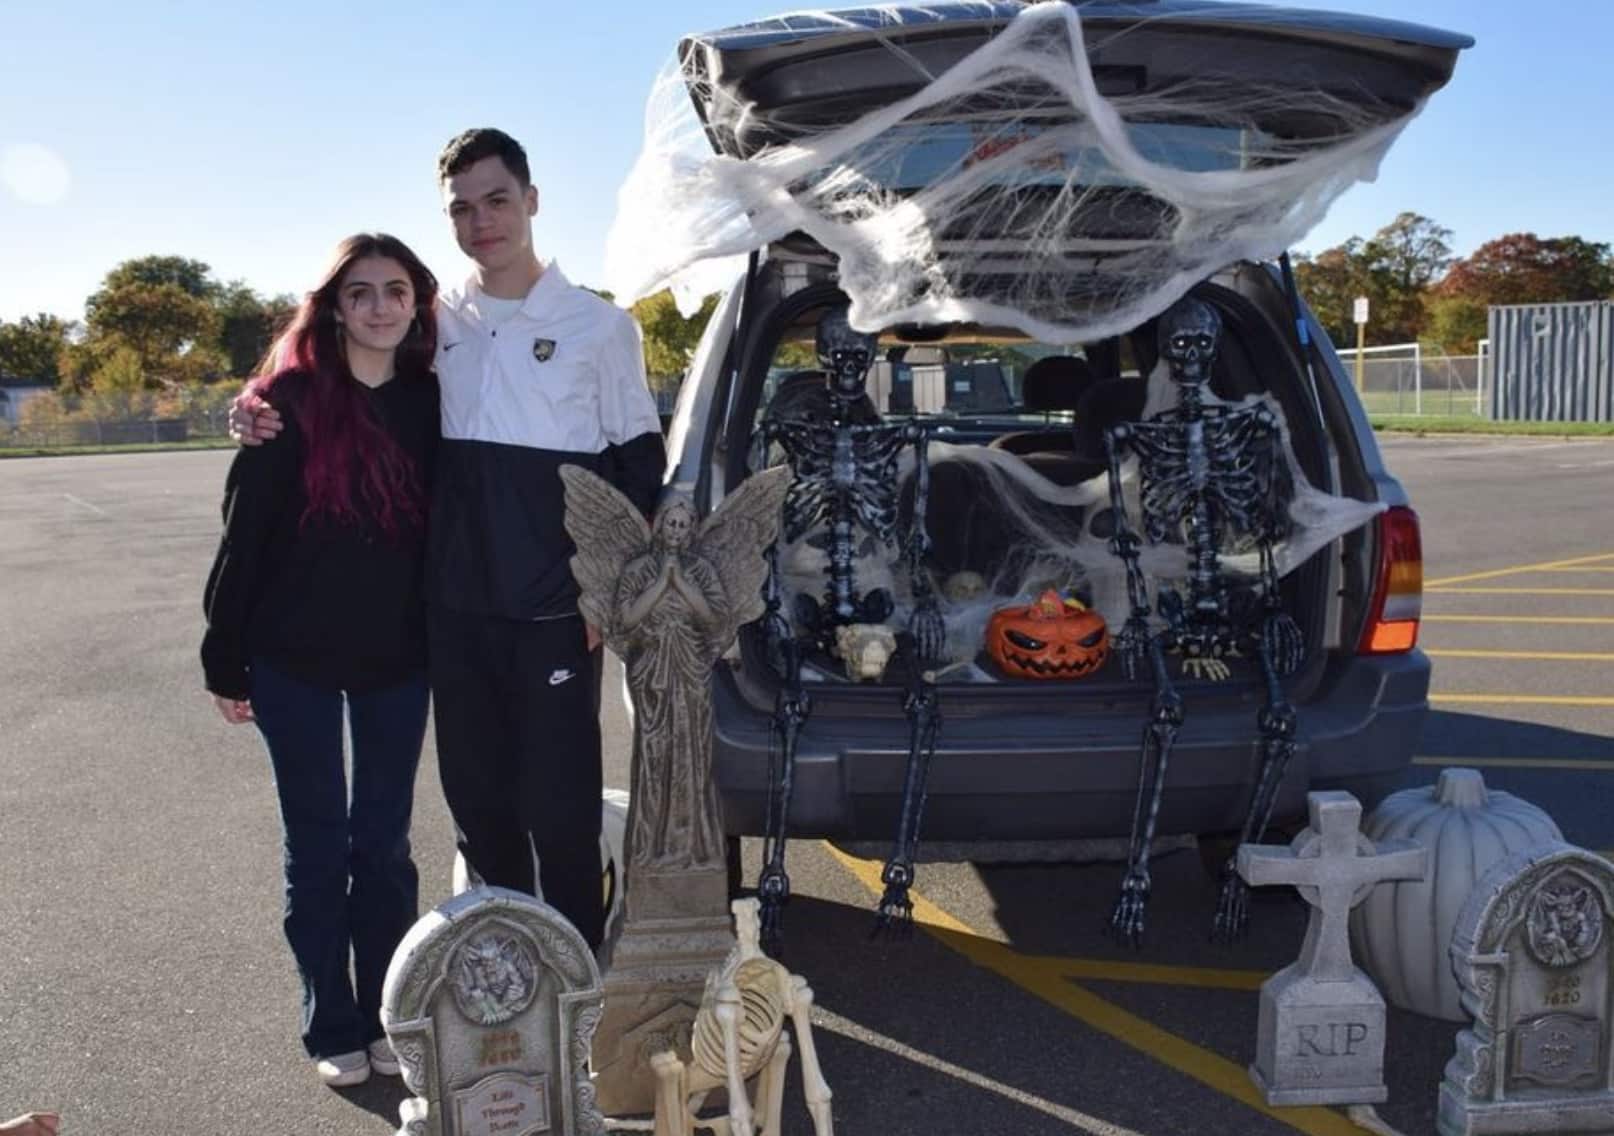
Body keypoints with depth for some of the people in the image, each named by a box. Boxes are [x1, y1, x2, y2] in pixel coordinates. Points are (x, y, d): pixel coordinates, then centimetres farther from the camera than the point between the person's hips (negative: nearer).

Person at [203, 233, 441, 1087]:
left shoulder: (431, 400, 0)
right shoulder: (292, 395, -8)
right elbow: (245, 531, -6)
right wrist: (225, 657, -5)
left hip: (398, 660, 2)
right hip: (294, 659, -2)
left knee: (384, 841, 11)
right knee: (317, 843, 9)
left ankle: (389, 1018, 24)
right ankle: (333, 1029, 22)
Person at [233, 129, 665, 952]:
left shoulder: (597, 325, 0)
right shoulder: (434, 325, 8)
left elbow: (640, 461, 2)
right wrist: (269, 418, -4)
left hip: (555, 611, -4)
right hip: (454, 608, 4)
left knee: (558, 805, 0)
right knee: (477, 801, 12)